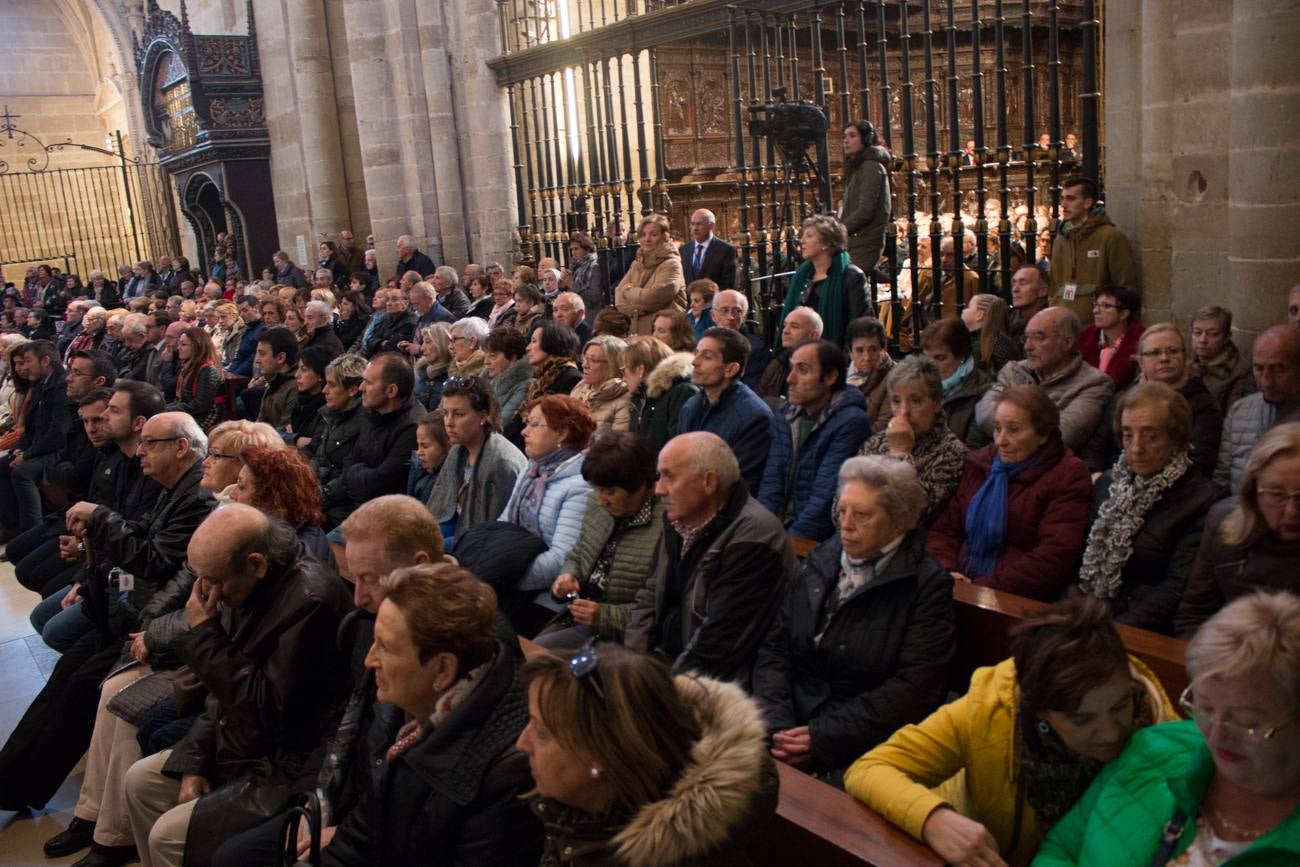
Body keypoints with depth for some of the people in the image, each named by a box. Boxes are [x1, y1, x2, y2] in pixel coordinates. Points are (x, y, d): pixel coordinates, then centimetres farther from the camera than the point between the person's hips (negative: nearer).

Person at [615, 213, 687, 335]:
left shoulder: (671, 264, -7)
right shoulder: (637, 263, 15)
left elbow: (652, 298, -16)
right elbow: (619, 297, 7)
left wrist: (628, 290, 1)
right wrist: (637, 309, -12)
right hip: (636, 332, 6)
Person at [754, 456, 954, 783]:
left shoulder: (927, 586, -4)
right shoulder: (817, 563, 12)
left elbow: (914, 688, -12)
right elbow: (774, 649, 8)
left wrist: (822, 739, -16)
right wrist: (778, 726, -9)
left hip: (862, 749, -4)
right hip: (792, 729, 5)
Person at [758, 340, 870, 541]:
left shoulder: (850, 423, -13)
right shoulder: (784, 413, 8)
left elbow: (825, 498, -17)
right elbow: (772, 482, 5)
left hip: (818, 540, -5)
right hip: (780, 525, 5)